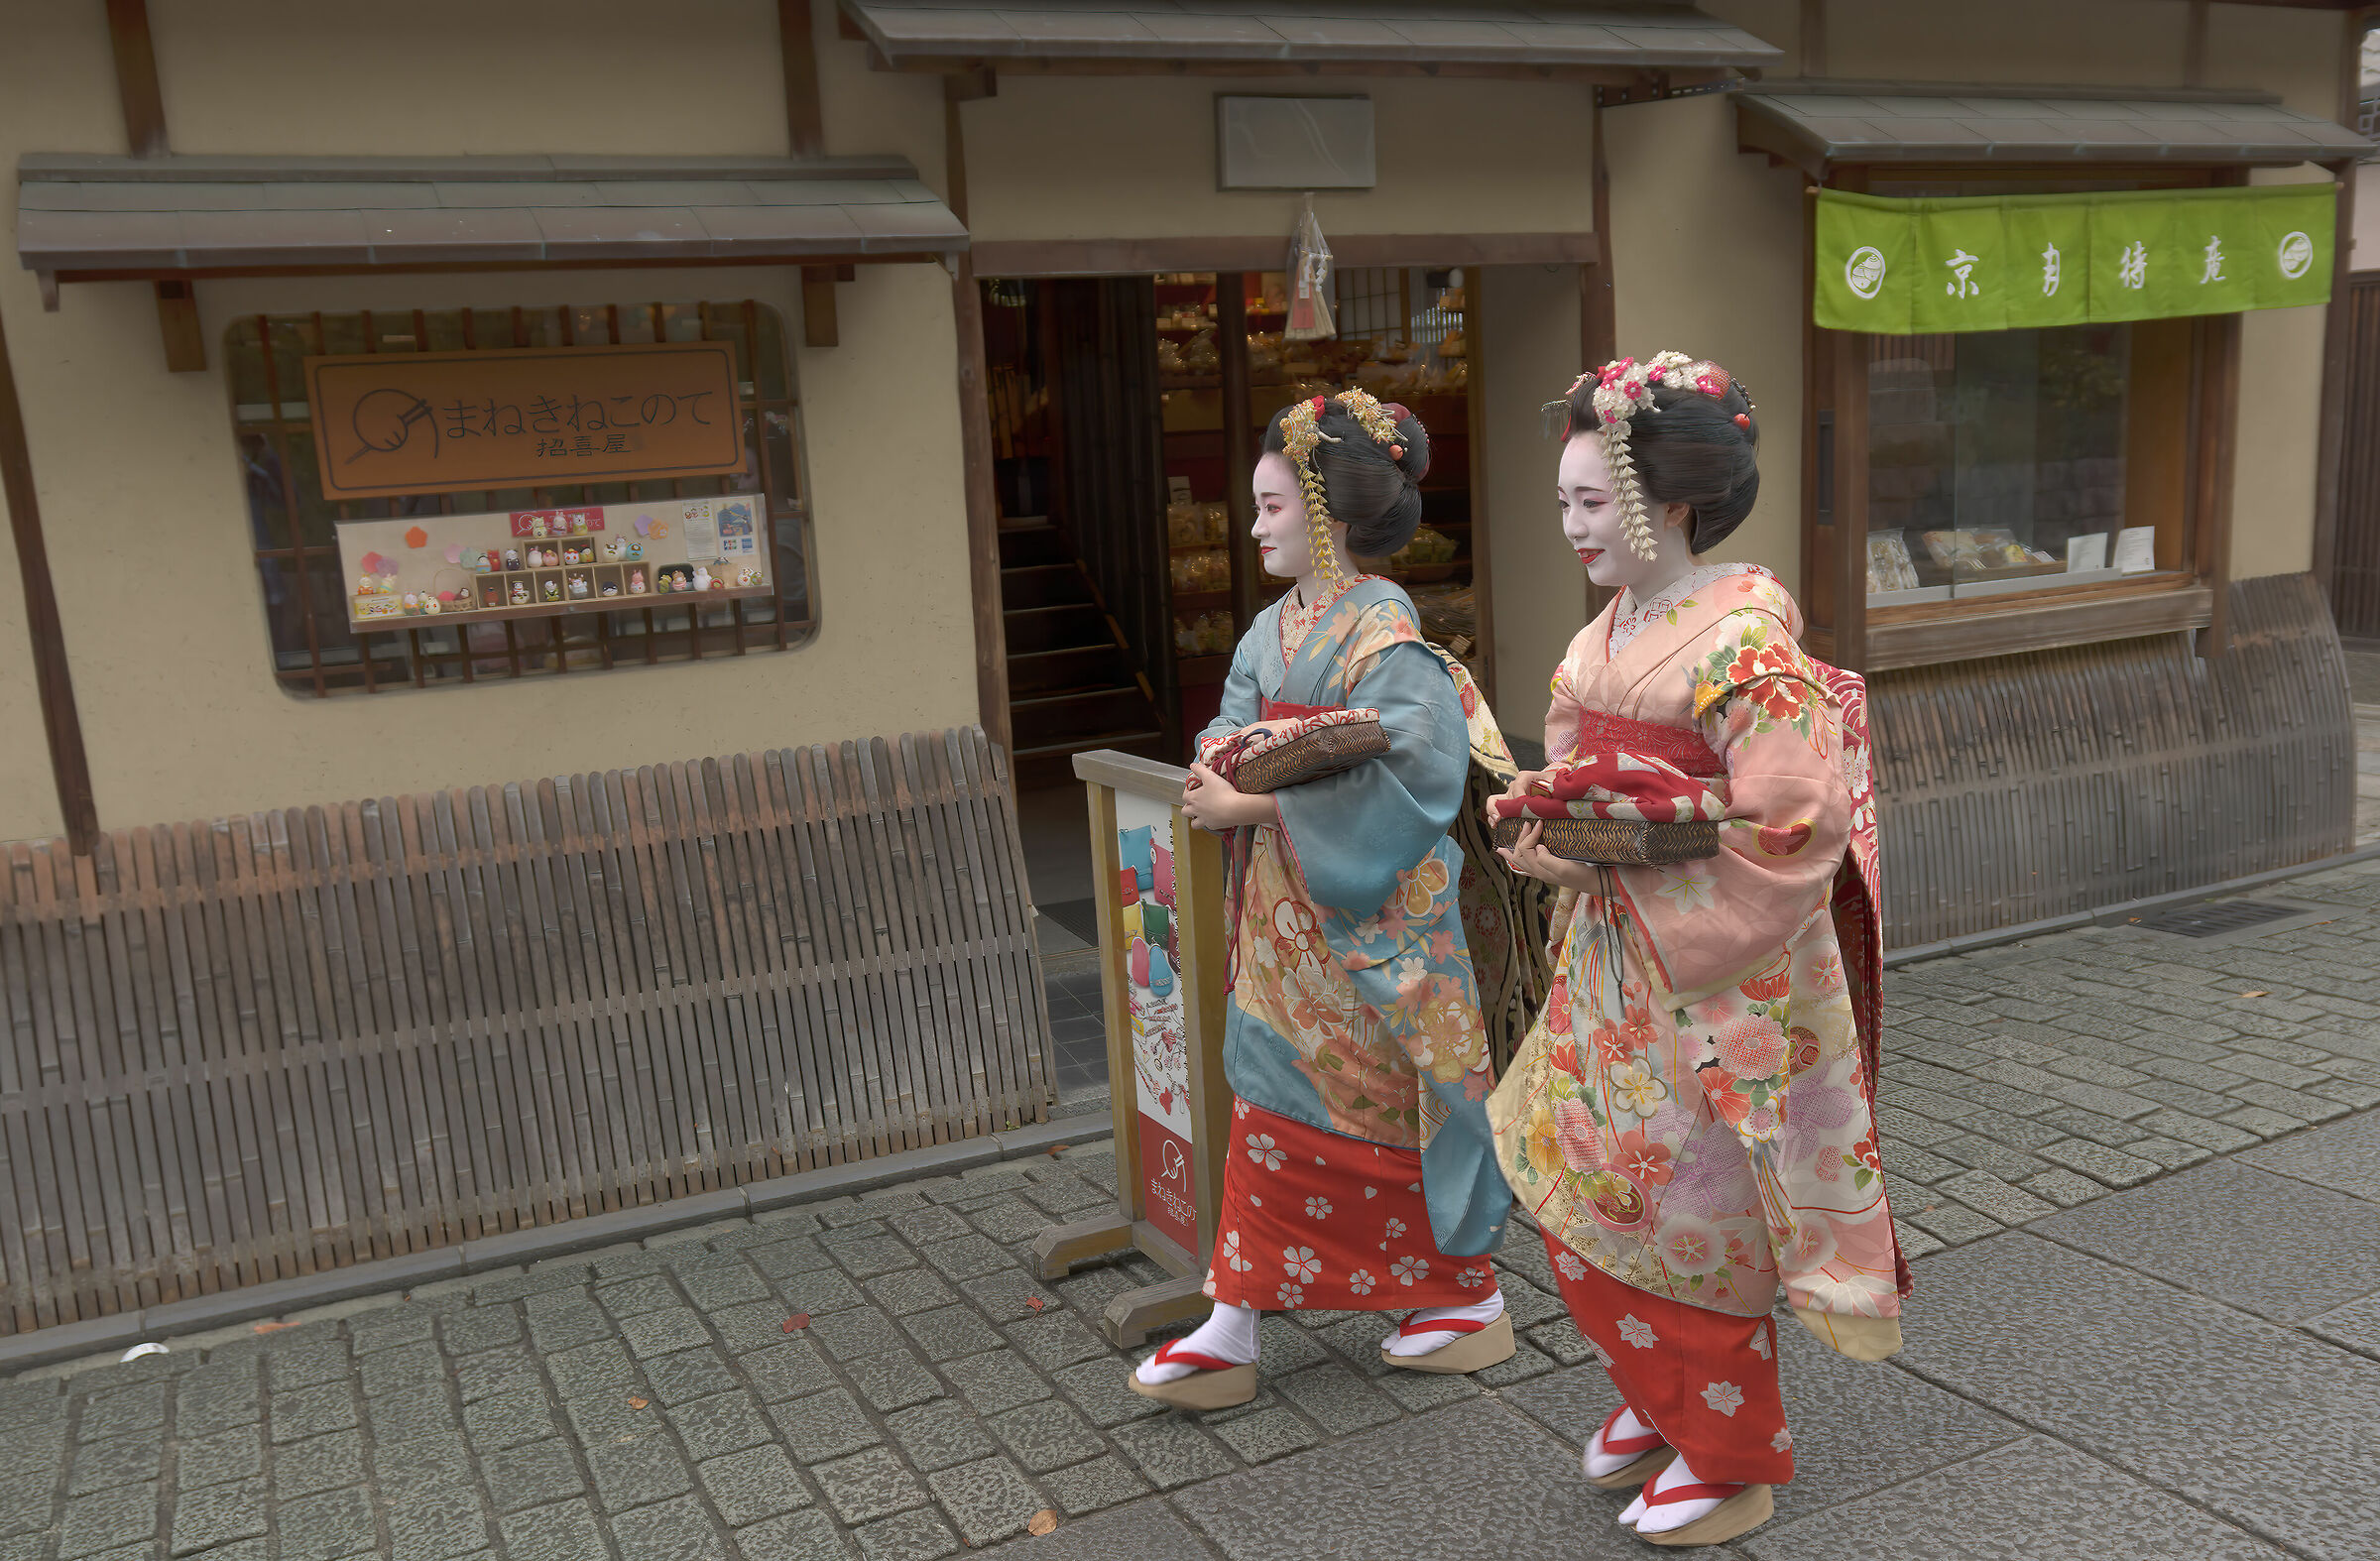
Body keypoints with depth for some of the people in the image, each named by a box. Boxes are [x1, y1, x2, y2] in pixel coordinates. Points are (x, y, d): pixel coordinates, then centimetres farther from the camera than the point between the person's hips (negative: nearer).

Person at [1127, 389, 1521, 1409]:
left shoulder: (1380, 630, -15)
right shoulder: (1274, 626, 11)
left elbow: (1402, 770, -25)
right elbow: (1231, 729, 11)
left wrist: (1256, 805, -22)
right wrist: (1220, 761, -14)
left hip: (1370, 914, -8)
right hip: (1281, 910, 8)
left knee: (1394, 1097, 5)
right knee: (1269, 1096, 8)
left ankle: (1472, 1300, 26)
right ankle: (1234, 1326, 15)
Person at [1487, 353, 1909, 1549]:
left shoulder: (1744, 641, -19)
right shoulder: (1607, 632, 7)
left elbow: (1793, 829, -23)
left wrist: (1612, 864, -21)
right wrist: (1549, 827, -5)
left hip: (1718, 981, -8)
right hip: (1613, 968, 8)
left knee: (1691, 1212, 5)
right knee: (1580, 1193, 15)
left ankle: (1730, 1461, 28)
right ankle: (1661, 1401, 38)